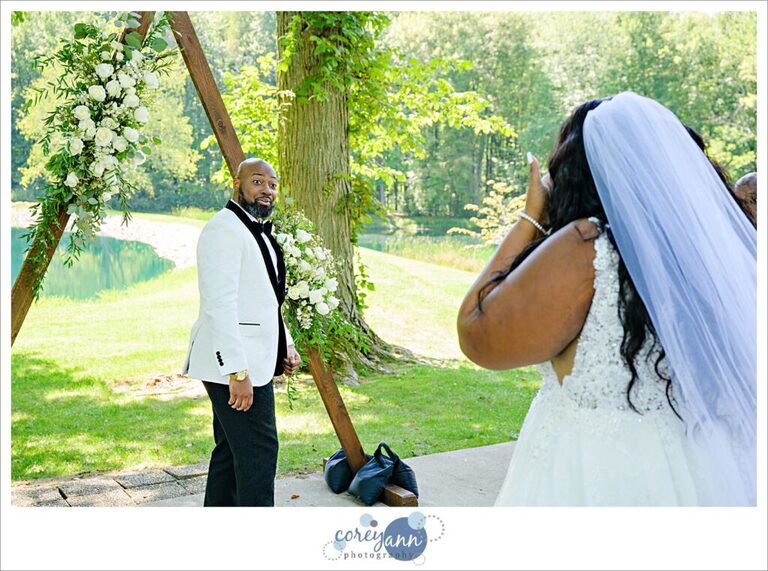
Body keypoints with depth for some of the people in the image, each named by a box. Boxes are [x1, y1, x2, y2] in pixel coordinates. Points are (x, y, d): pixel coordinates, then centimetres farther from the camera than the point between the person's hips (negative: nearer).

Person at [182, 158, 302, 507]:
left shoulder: (258, 232, 19)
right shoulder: (223, 229, -14)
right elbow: (219, 305, -22)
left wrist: (285, 345, 16)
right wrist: (238, 371, -25)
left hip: (251, 361, 10)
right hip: (234, 364, -10)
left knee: (232, 449, 15)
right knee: (258, 450, -9)